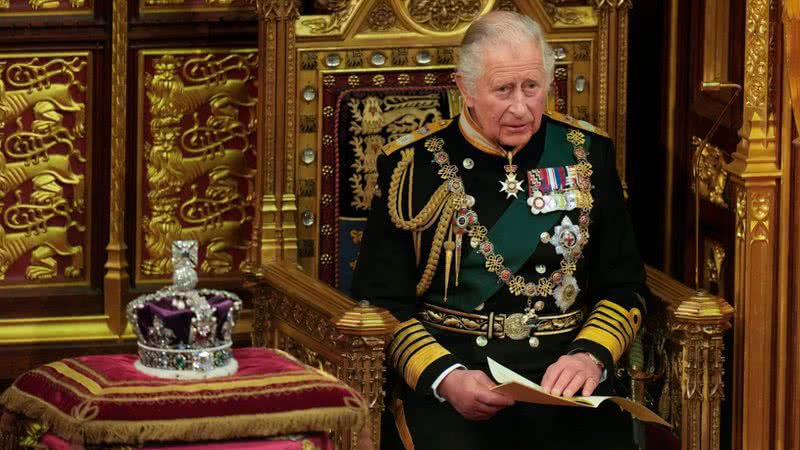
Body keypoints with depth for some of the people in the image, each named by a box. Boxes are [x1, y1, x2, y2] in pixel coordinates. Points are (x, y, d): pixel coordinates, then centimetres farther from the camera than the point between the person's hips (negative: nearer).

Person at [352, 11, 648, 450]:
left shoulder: (586, 153, 12)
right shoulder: (412, 166, 4)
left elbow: (624, 287, 13)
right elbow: (380, 302, 3)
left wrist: (591, 356, -8)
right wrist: (445, 378, -14)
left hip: (563, 375, 2)